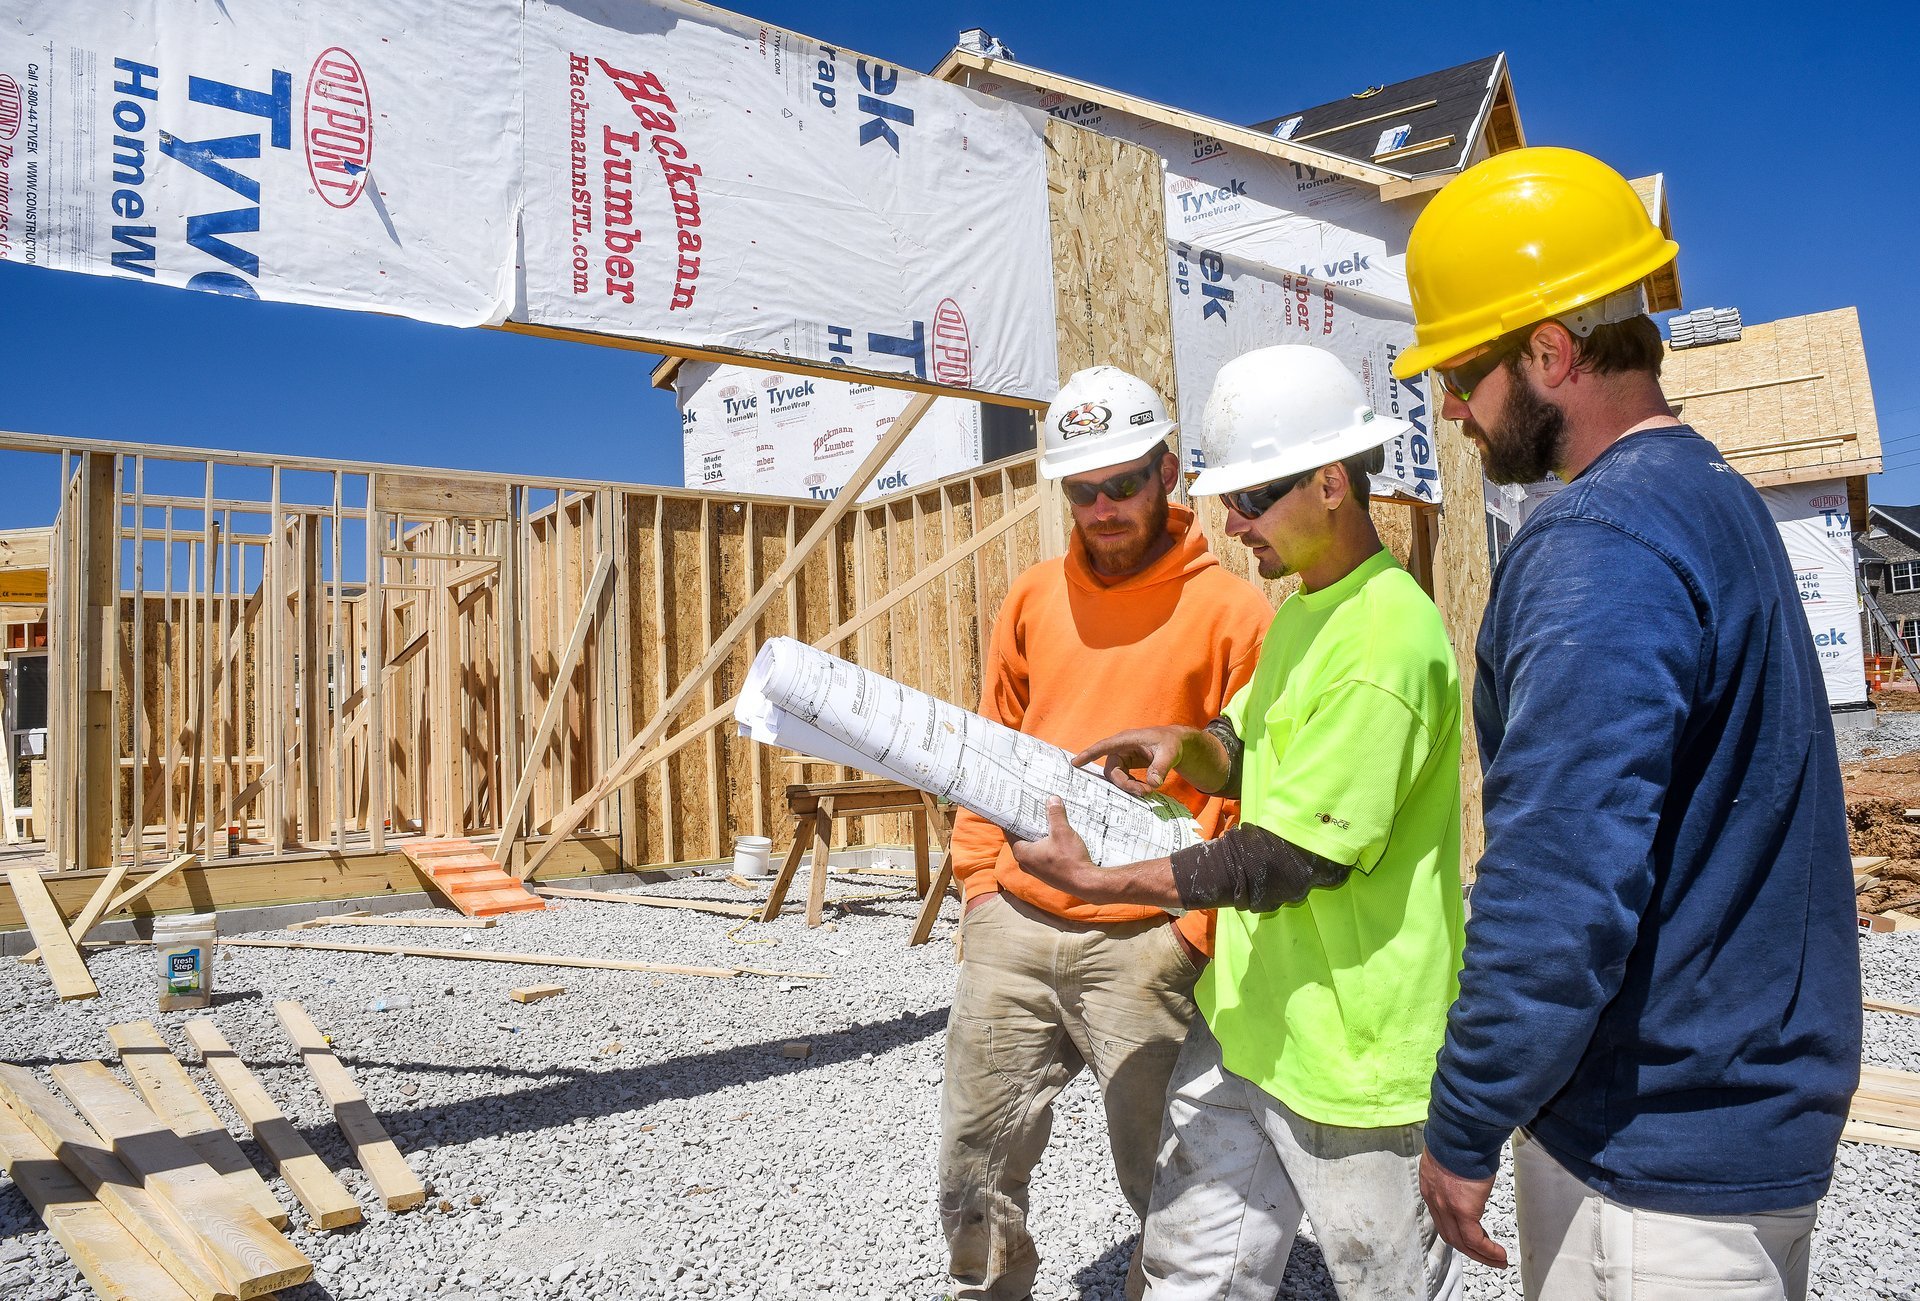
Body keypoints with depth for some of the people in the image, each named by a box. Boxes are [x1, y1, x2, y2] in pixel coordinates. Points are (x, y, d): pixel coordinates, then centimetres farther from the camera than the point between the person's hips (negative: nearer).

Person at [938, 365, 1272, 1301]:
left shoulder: (1231, 610, -5)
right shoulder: (1033, 597, 9)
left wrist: (1191, 924, -12)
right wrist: (980, 878, 7)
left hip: (1141, 943, -4)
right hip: (1012, 924, 5)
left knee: (1163, 1179, 9)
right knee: (974, 1164, 15)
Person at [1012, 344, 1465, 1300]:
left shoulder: (1385, 640, -23)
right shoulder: (1302, 610, 8)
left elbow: (1288, 860, -23)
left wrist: (1097, 881, -20)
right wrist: (1187, 747, -3)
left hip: (1345, 1043, -8)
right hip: (1247, 1014, 8)